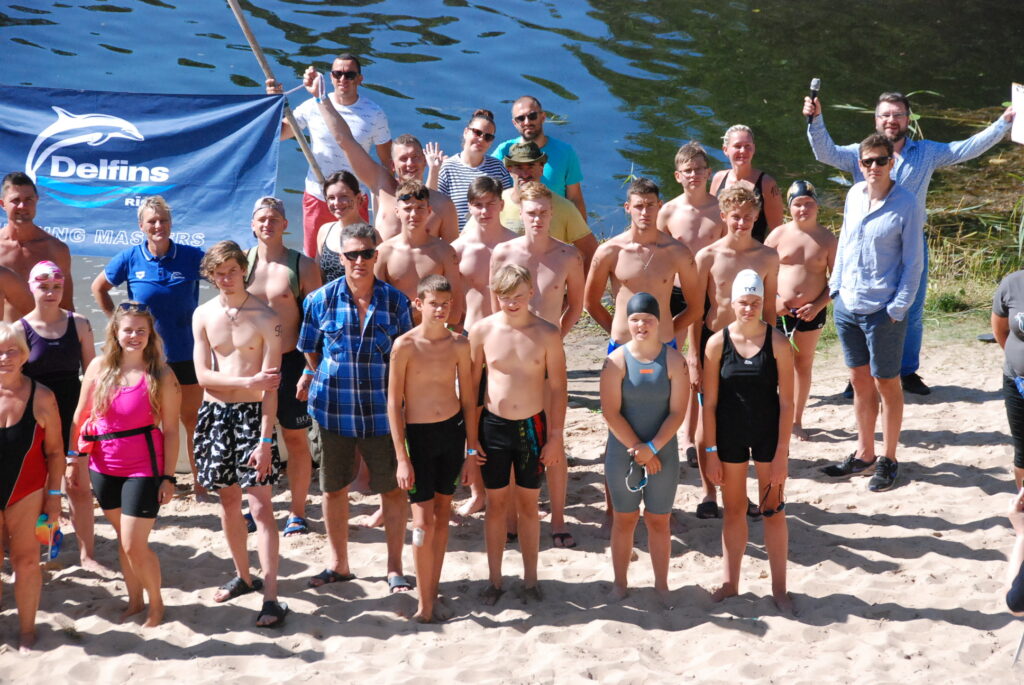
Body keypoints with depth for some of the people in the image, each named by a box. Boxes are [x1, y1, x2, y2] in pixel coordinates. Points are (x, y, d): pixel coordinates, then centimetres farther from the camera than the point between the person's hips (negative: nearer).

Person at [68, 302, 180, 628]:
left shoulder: (161, 376, -10)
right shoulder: (98, 367, 0)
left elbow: (170, 430, -8)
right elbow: (81, 416, 8)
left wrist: (168, 477, -9)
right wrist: (74, 458, 8)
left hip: (143, 469, -4)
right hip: (104, 468, 4)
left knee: (135, 545, -4)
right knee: (123, 539, 16)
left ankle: (156, 603, 18)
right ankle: (134, 599, 32)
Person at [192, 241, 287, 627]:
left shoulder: (265, 318, -8)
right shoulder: (204, 315, 3)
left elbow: (271, 385, -11)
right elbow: (203, 375, -2)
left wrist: (265, 440, -16)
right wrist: (248, 381, -17)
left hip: (253, 413, -4)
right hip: (215, 414, 4)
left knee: (260, 506, -9)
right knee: (228, 501, 13)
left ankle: (271, 596, -10)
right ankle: (243, 576, 31)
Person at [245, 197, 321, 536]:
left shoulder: (303, 266, -5)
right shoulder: (241, 262, 3)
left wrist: (310, 371, -11)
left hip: (290, 362, -3)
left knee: (296, 439, 4)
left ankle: (297, 513, 16)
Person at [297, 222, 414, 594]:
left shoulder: (396, 301, -3)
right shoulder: (320, 300, -3)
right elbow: (310, 350, 10)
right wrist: (330, 382, 9)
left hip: (382, 412, -1)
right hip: (333, 410, 1)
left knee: (392, 489, 4)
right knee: (333, 489, 12)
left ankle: (394, 568, 19)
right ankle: (338, 564, 30)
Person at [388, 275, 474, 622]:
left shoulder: (459, 344, -2)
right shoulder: (405, 345, -11)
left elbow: (468, 398, 6)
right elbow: (394, 402, -8)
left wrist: (472, 447, 6)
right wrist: (402, 458, -10)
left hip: (453, 430, 4)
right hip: (417, 434, -3)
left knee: (443, 512, 11)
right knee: (423, 519, -5)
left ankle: (433, 591, 23)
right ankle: (425, 604, 4)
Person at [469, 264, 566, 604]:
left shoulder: (547, 334, -7)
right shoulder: (482, 330, -6)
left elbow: (558, 388, -3)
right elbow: (471, 384, 1)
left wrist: (556, 437, -5)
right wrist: (470, 435, 0)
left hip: (532, 427, 0)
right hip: (493, 426, 0)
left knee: (528, 504, 11)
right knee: (496, 504, 10)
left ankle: (530, 579, 24)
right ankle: (494, 580, 22)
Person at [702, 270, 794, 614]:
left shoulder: (777, 343, -9)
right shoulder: (718, 343, -6)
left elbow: (786, 401, -7)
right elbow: (709, 402, -2)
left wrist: (782, 451, -10)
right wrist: (711, 451, -4)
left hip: (769, 435, -1)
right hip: (729, 436, 1)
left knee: (773, 511, 6)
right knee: (733, 511, 13)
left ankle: (779, 588, 18)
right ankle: (730, 583, 26)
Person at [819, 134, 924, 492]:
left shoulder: (907, 206, -12)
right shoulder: (854, 195, 4)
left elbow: (913, 262, -9)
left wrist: (898, 308, -13)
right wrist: (835, 286, 10)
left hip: (883, 311, -5)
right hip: (847, 305, 5)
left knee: (886, 384, 7)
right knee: (860, 382, 16)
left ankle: (888, 461, 19)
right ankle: (864, 453, 29)